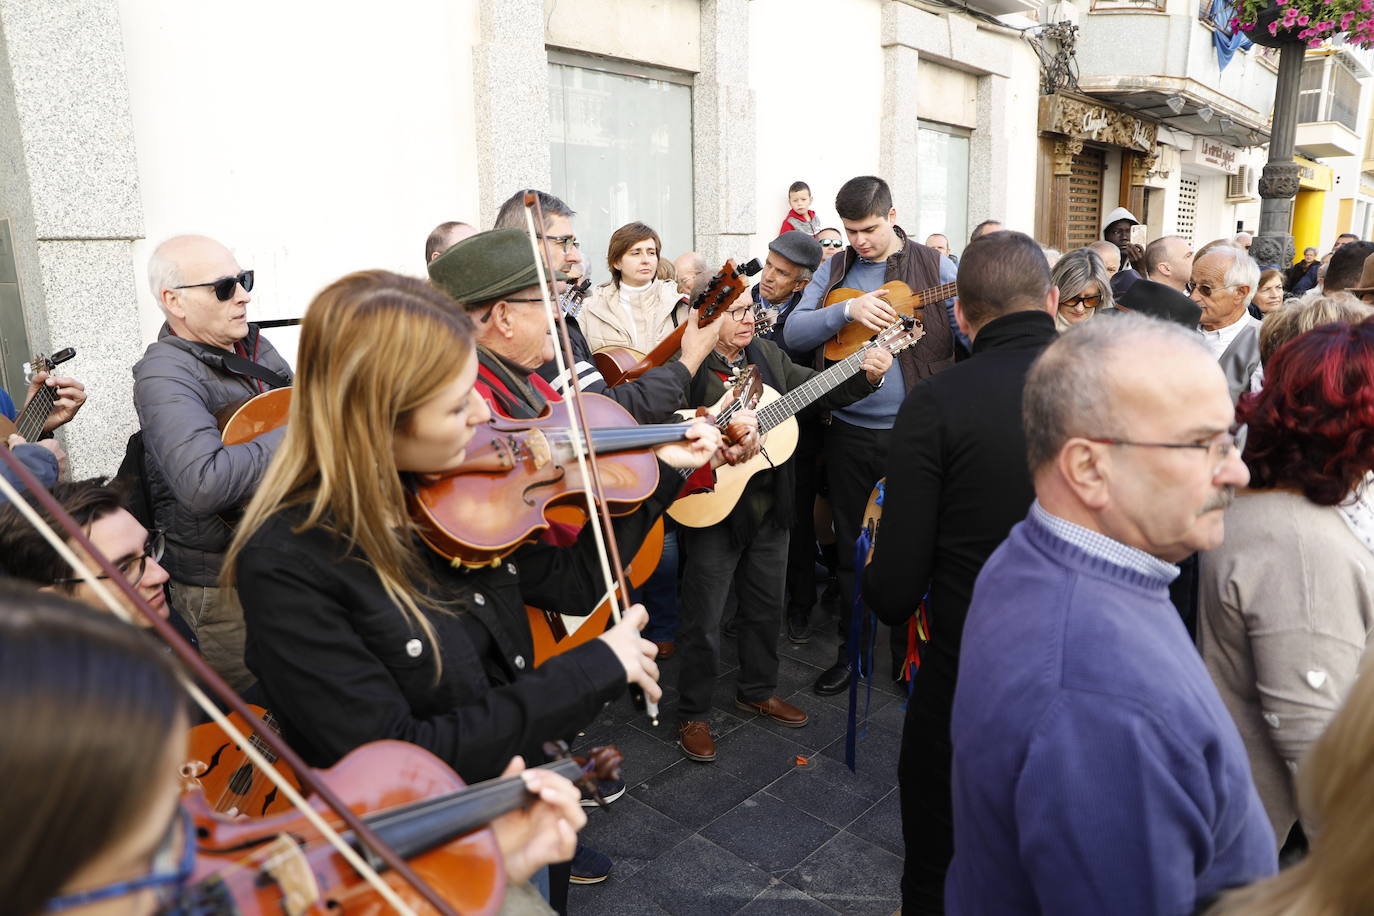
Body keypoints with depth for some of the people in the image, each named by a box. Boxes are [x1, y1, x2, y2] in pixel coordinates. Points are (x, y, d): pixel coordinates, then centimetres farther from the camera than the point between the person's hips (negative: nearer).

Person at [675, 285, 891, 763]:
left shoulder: (767, 353, 7)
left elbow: (820, 390, 8)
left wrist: (867, 376, -7)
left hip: (769, 505, 7)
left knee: (766, 607, 19)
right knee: (703, 620, 4)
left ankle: (757, 691, 41)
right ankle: (692, 715, 23)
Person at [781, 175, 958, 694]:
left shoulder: (934, 267, 0)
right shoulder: (834, 271, 7)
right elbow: (793, 334, -4)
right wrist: (848, 309, -19)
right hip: (849, 432, 2)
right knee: (851, 545, 13)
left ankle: (910, 651, 28)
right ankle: (851, 648, 31)